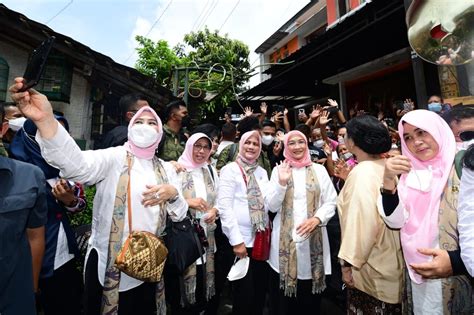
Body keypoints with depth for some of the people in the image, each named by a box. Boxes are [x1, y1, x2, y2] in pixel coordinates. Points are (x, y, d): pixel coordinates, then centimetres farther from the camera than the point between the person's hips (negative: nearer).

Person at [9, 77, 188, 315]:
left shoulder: (165, 169, 5)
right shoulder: (114, 157, -9)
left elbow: (179, 215, 5)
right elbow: (77, 165, -30)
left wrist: (172, 194, -17)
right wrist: (46, 120, -45)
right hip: (107, 262, -3)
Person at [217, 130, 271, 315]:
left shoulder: (262, 172, 11)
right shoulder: (230, 169, -6)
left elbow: (269, 204, 10)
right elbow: (224, 206, -14)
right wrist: (236, 240, -17)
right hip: (241, 240, -5)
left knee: (260, 291, 16)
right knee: (244, 295, 8)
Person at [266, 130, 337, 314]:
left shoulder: (319, 169, 6)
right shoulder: (279, 170, 3)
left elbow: (331, 202, 4)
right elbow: (272, 206, -2)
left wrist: (316, 219, -13)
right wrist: (282, 182, -15)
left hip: (314, 238, 1)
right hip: (286, 239, 0)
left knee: (310, 300, 9)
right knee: (283, 300, 7)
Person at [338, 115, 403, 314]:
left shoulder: (362, 172, -22)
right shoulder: (384, 166, 1)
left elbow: (362, 220, -26)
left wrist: (349, 262, -19)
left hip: (371, 265, -8)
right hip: (388, 257, 8)